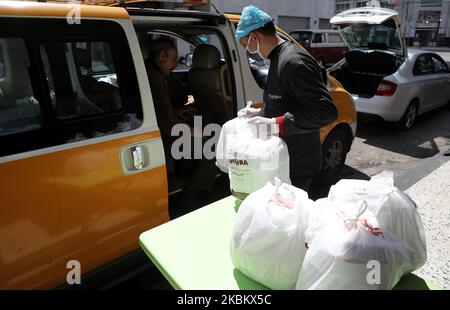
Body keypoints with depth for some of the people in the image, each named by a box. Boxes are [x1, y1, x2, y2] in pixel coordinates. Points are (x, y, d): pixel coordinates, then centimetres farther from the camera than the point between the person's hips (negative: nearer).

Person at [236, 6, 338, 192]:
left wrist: (276, 124, -27)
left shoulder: (293, 61, -22)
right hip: (283, 158, 9)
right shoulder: (280, 58, 10)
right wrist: (261, 113, 12)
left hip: (297, 164, -9)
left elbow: (326, 111, -27)